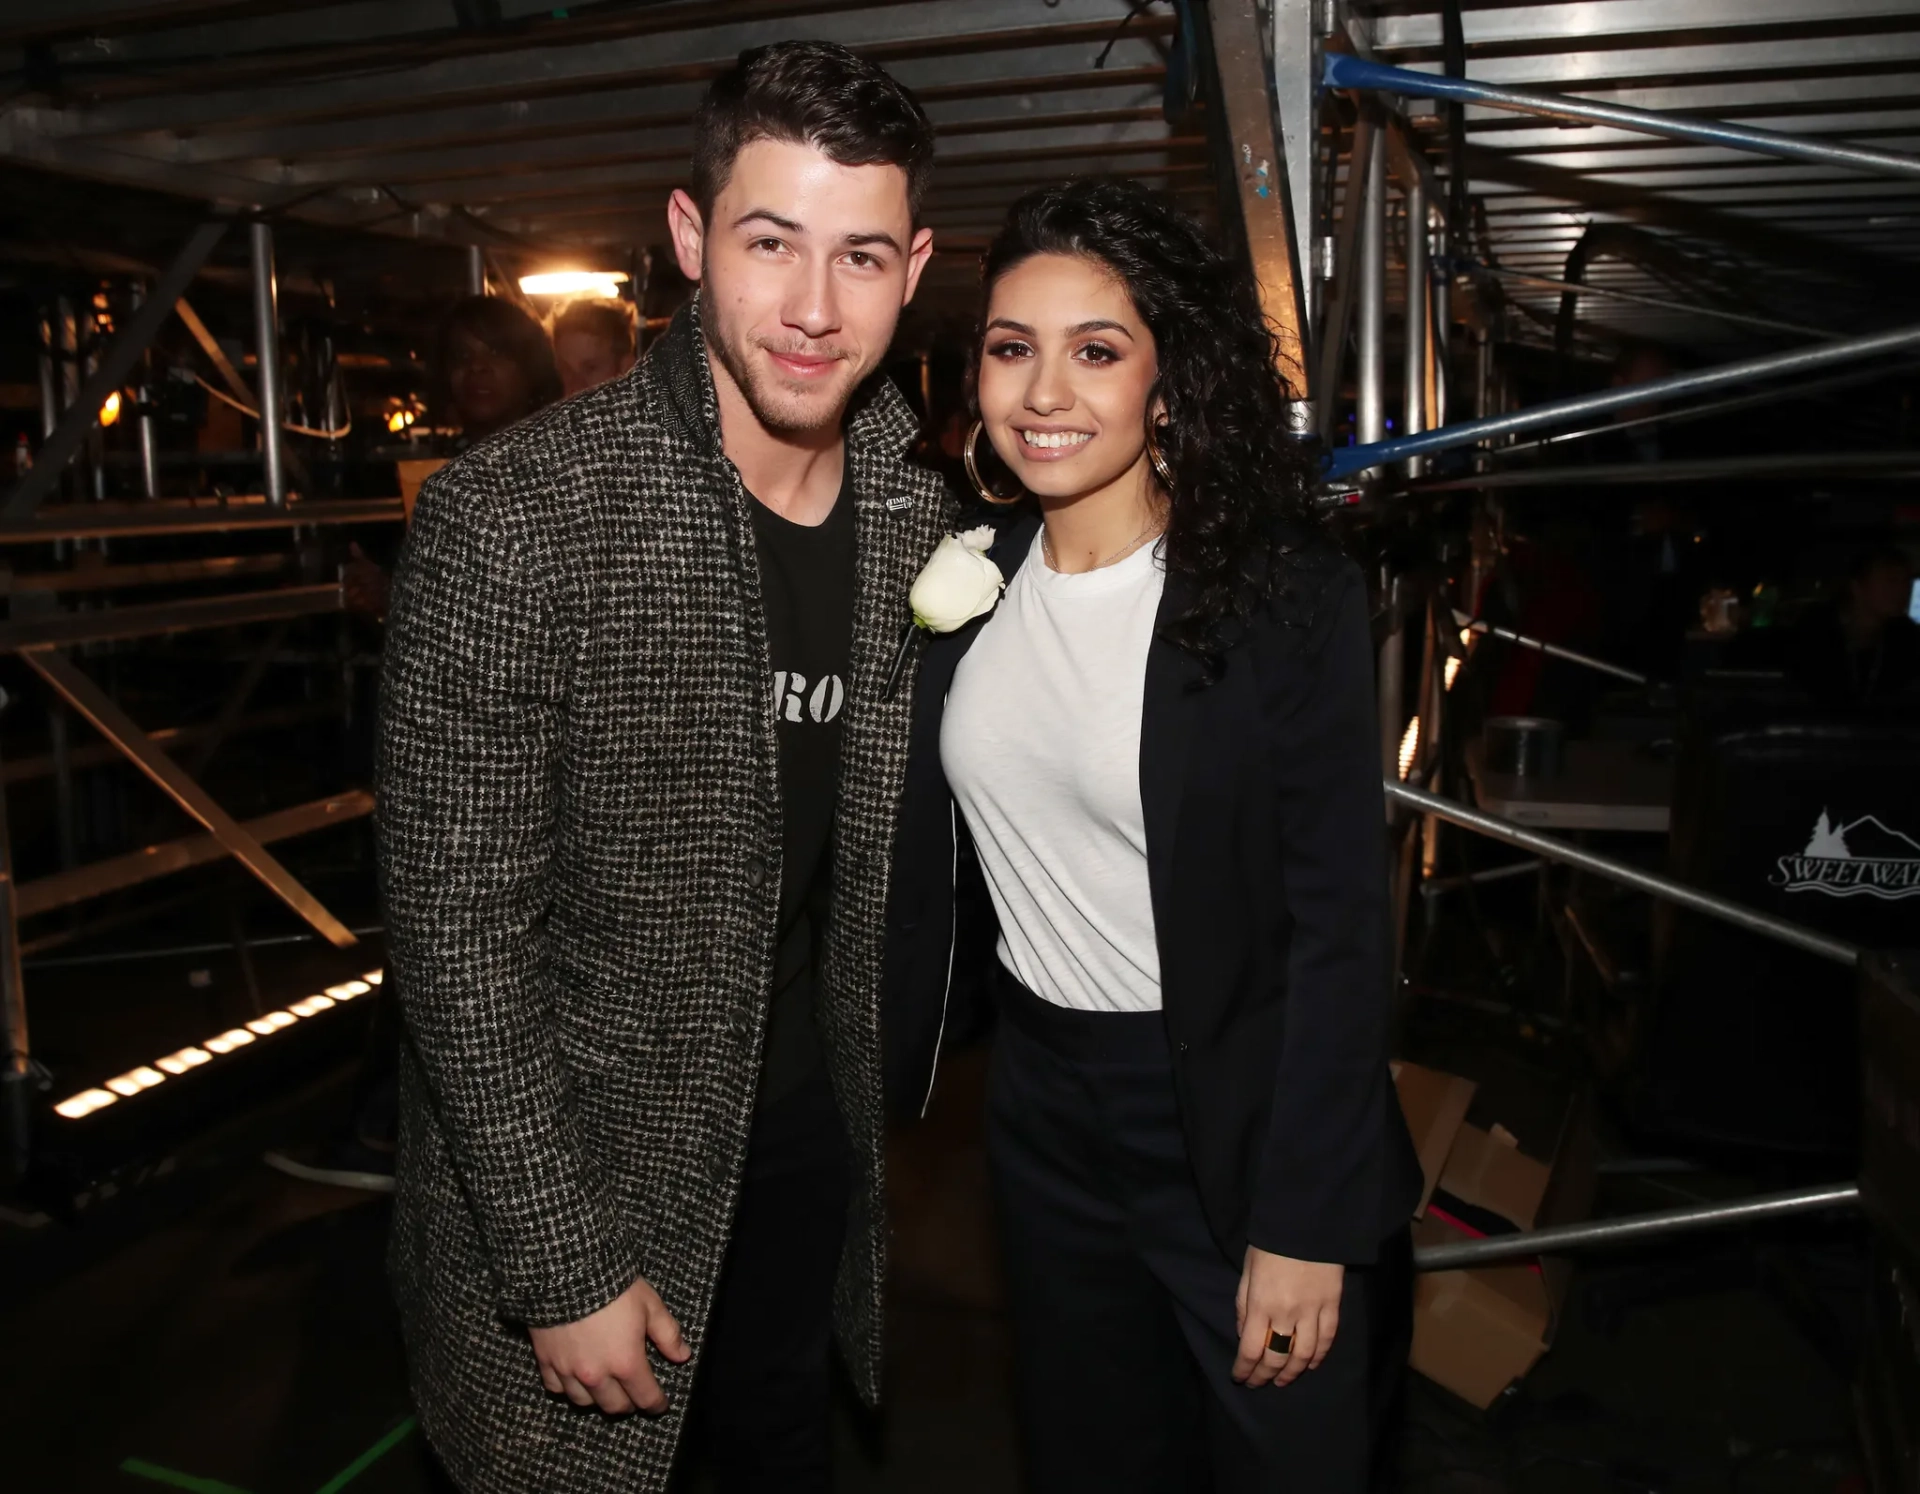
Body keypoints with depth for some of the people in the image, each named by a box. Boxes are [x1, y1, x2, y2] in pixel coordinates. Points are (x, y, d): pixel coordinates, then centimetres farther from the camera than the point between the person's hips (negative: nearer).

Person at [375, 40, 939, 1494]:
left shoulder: (915, 515, -4)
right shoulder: (515, 520, -23)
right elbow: (458, 929, -20)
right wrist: (558, 1270, -17)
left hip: (813, 1140, 5)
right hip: (575, 1173, -5)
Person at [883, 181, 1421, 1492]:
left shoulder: (1290, 597, -16)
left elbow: (1341, 927, -15)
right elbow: (924, 865, 8)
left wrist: (1304, 1228, -15)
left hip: (1240, 1119, -4)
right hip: (1043, 1107, 5)